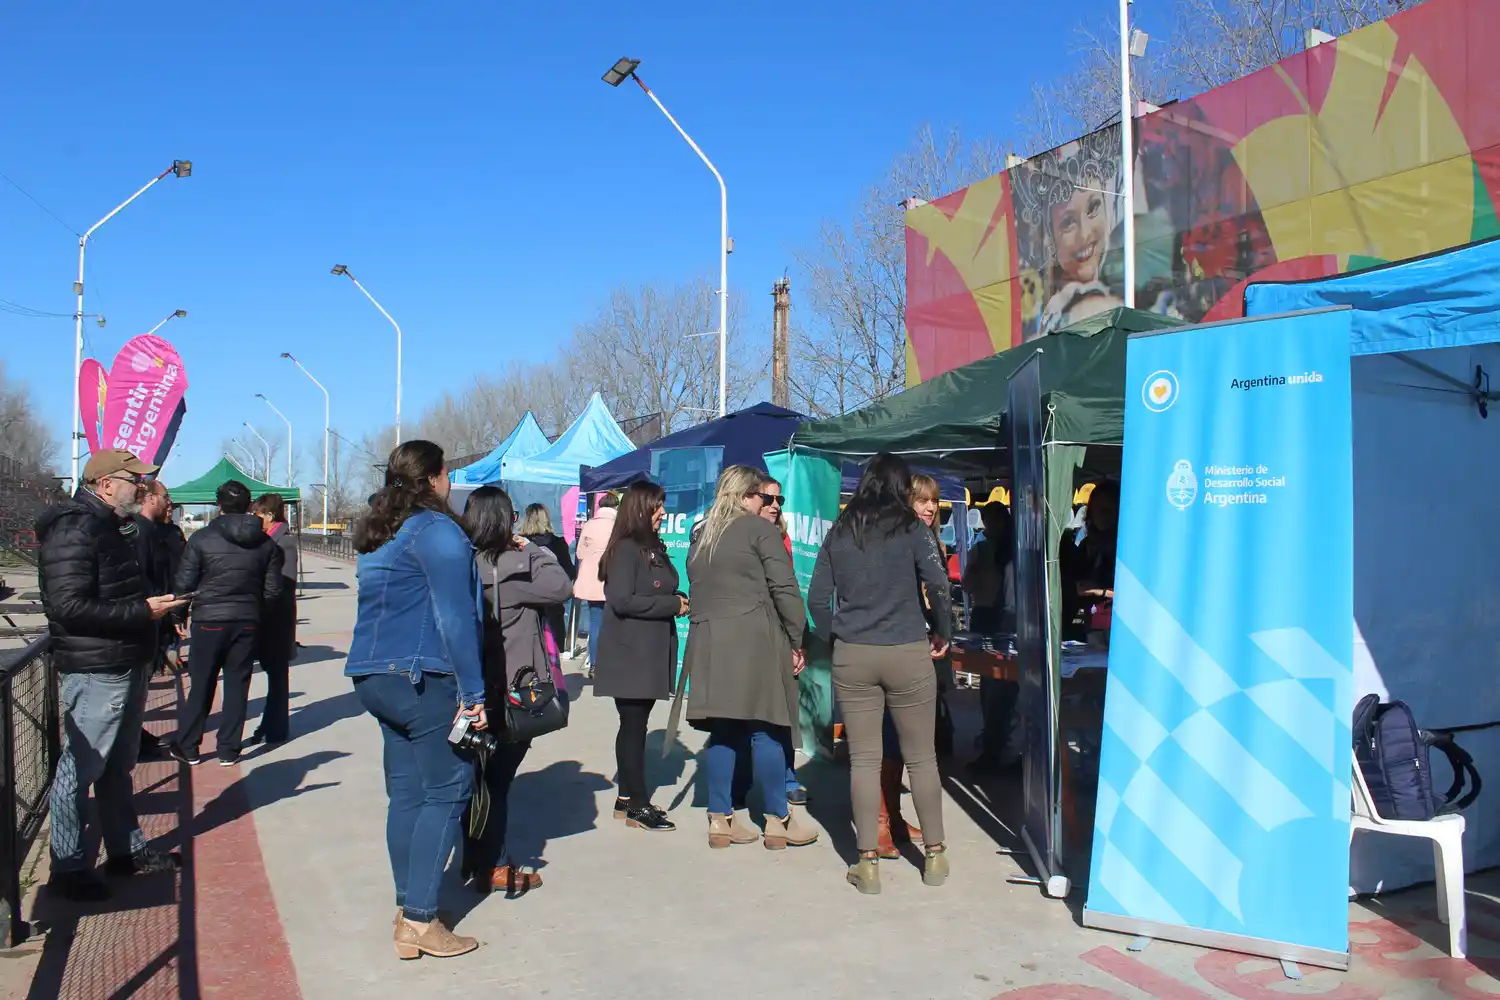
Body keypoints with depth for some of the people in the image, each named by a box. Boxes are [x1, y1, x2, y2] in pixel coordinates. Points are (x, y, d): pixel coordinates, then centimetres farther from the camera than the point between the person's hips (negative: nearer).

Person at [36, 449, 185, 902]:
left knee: (118, 766, 19)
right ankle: (68, 868, 9)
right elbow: (69, 606, -25)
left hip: (125, 666, 11)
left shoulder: (105, 527, 16)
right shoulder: (74, 531, -17)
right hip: (96, 671, -11)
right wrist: (143, 611, -23)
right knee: (80, 769, -1)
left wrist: (153, 605, 11)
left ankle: (126, 849, 30)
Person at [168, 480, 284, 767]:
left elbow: (184, 583, -6)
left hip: (209, 621, -1)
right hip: (247, 622, 2)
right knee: (237, 686, 8)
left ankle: (187, 747, 20)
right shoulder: (266, 543, 1)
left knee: (201, 685, 10)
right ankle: (229, 750, 13)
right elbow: (273, 591, 1)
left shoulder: (202, 538, -7)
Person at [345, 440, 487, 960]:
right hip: (423, 680, -9)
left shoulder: (376, 534, 16)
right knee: (447, 790, -2)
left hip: (374, 678, 9)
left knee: (406, 791, 13)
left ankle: (407, 909, 20)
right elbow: (456, 618, -17)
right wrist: (473, 693, -15)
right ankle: (420, 921, -1)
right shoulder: (436, 530, -12)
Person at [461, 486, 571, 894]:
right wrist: (534, 549, -7)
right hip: (514, 688, -7)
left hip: (477, 685, 7)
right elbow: (560, 586, -16)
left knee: (480, 773, 17)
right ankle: (491, 866, 11)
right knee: (498, 775, 2)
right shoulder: (514, 562, -18)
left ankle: (475, 857, 28)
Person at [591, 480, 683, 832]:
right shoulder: (626, 549, -13)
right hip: (629, 655, -9)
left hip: (650, 654, 9)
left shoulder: (654, 548, 14)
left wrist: (677, 602, -1)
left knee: (635, 726, 14)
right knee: (634, 727, -2)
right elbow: (622, 600, -22)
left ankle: (627, 798, 22)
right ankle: (637, 805, 5)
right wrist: (673, 605, -15)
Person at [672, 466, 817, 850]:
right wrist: (797, 639, -2)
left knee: (723, 729, 9)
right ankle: (778, 821, 7)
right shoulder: (760, 529, -2)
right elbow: (785, 589, -7)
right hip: (753, 640, -6)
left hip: (708, 641, 6)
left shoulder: (701, 536, 18)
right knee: (765, 729, 0)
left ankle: (720, 820, 13)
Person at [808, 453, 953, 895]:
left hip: (851, 656, 2)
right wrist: (943, 633, 1)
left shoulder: (840, 531, 6)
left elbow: (817, 597, 3)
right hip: (907, 654, -2)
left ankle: (868, 862, 9)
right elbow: (937, 585, -13)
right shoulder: (911, 528, -3)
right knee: (921, 757, 10)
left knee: (863, 759, 6)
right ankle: (935, 855, 20)